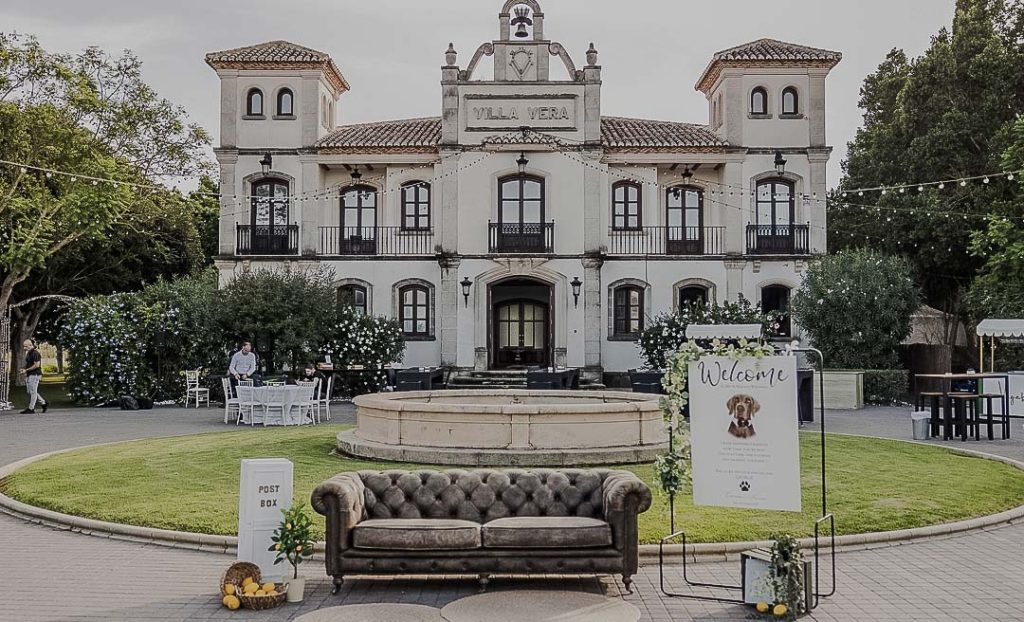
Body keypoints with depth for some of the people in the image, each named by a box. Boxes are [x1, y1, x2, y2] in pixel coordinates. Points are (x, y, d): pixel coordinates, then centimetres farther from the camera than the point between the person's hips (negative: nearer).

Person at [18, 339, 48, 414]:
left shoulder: (35, 353, -15)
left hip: (34, 375, -10)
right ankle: (44, 404, 19)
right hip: (29, 375, 10)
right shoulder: (28, 353, 16)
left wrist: (26, 370, -17)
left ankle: (31, 409, 1)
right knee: (30, 392, 13)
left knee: (32, 392, -4)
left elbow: (36, 365, -20)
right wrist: (25, 370, 8)